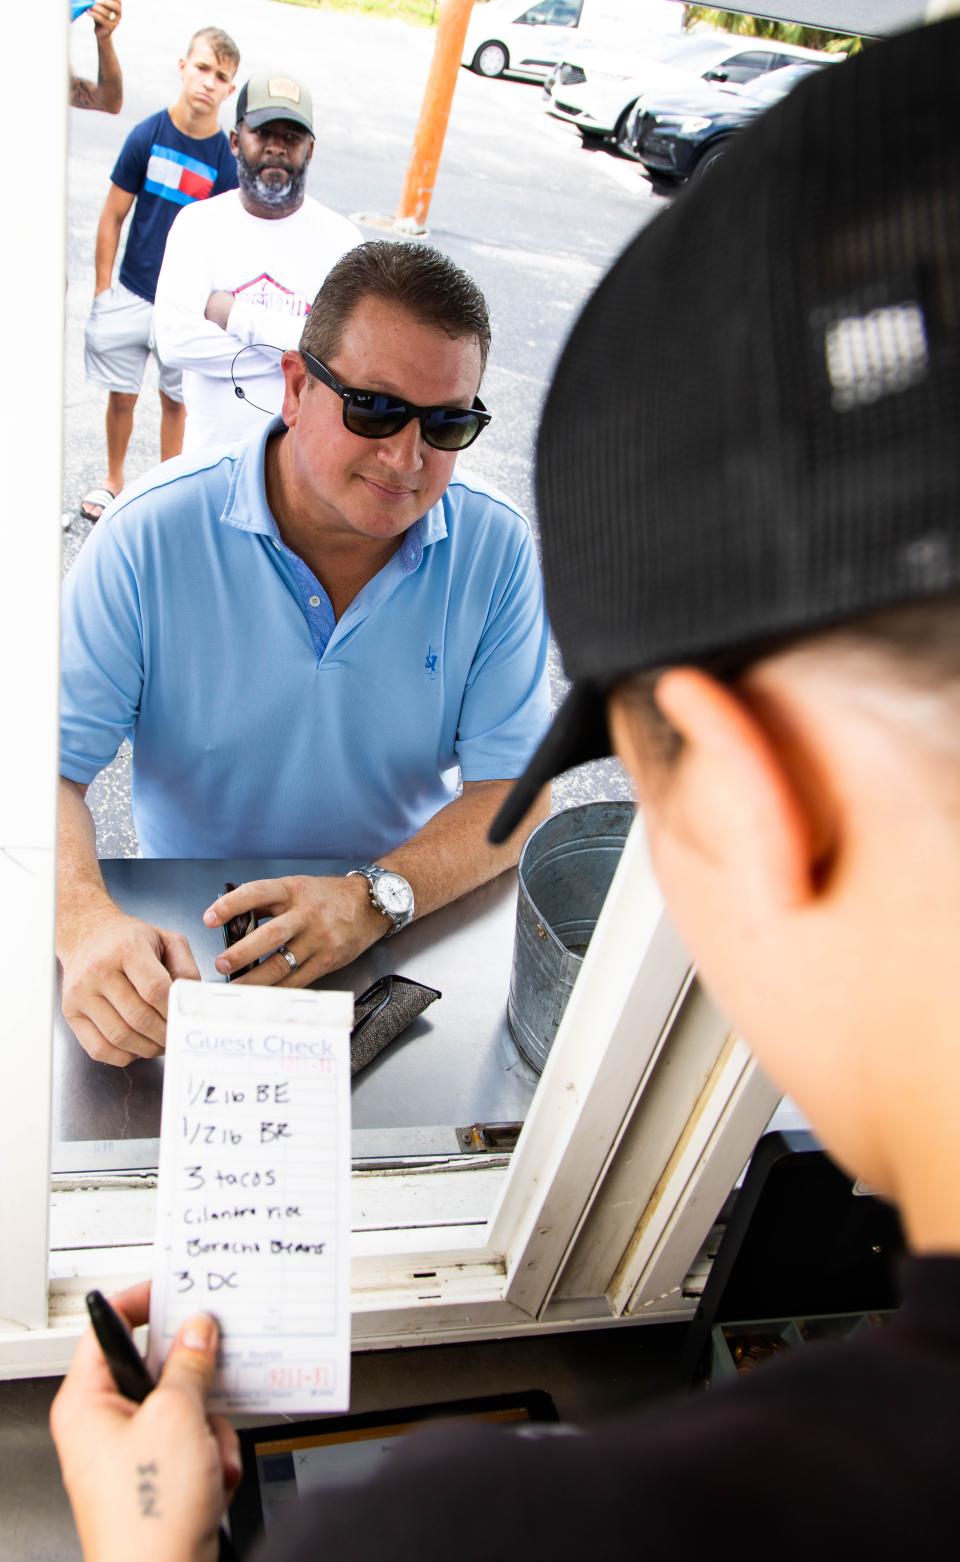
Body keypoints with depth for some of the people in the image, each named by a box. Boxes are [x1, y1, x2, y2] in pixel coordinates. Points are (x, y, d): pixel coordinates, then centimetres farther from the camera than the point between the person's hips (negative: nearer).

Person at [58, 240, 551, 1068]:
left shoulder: (496, 550, -9)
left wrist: (376, 897, -28)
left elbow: (511, 791, -9)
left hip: (411, 937, -2)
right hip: (186, 938, 3)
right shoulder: (153, 535, -13)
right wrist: (88, 923, -36)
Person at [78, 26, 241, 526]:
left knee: (175, 398, 14)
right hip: (132, 293, 1)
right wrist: (102, 291, -2)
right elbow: (113, 216, -2)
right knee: (121, 393, 12)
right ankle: (113, 481, 33)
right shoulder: (146, 135, -8)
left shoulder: (227, 159, -9)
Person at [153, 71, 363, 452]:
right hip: (209, 450, 1)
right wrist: (296, 350, -16)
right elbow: (176, 340, -13)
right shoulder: (199, 223, 1)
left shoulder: (340, 238, -3)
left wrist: (236, 317, -15)